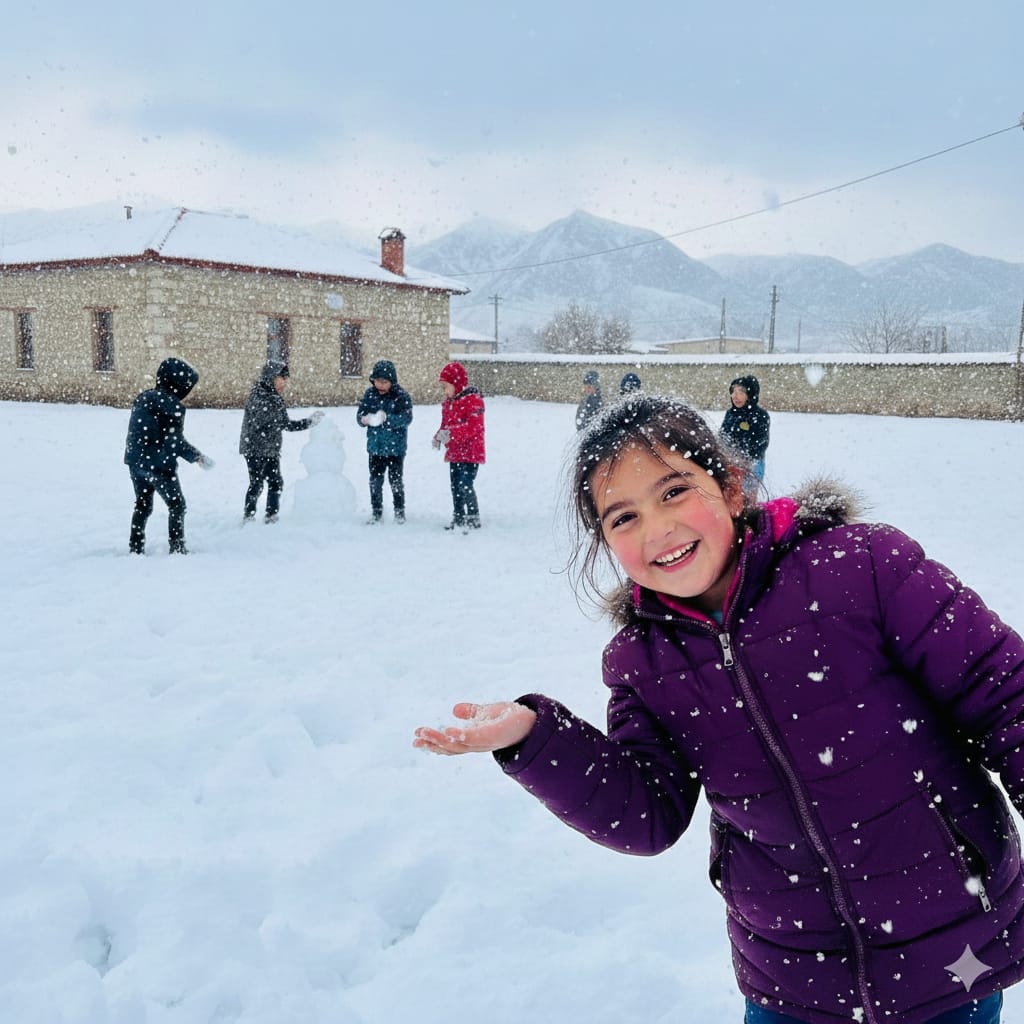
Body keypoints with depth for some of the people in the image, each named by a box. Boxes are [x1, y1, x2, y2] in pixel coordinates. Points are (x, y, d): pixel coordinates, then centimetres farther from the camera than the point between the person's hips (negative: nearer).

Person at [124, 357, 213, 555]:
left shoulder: (144, 397, 7)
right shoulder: (172, 405, -17)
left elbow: (141, 431, 12)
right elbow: (175, 441, -15)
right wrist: (197, 456, -4)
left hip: (136, 462, 8)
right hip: (159, 465, -7)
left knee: (143, 505, 20)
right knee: (177, 505, 8)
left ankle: (136, 547, 22)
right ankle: (177, 547, 10)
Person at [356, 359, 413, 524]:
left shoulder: (401, 396, -10)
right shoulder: (370, 394, 2)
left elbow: (407, 418, -19)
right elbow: (360, 414, 3)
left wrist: (387, 418, -33)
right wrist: (364, 419, -21)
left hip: (395, 447, -4)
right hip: (375, 446, 4)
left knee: (395, 480, 4)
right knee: (375, 481, 10)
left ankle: (399, 511, 19)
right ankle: (376, 511, 22)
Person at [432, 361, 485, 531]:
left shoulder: (473, 400, -15)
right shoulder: (449, 401, 12)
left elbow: (473, 426, -24)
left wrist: (451, 433, -34)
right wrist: (439, 437, -1)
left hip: (470, 452, -9)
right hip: (454, 452, 9)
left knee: (466, 486, -12)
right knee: (455, 486, 14)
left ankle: (473, 518, 0)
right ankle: (458, 517, 25)